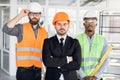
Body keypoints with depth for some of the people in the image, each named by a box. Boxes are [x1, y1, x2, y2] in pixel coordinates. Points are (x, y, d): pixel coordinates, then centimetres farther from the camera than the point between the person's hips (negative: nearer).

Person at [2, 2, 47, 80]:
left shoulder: (44, 32, 9)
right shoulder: (21, 28, -1)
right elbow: (6, 29, -19)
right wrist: (20, 15, -17)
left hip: (37, 70, 4)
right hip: (24, 70, -4)